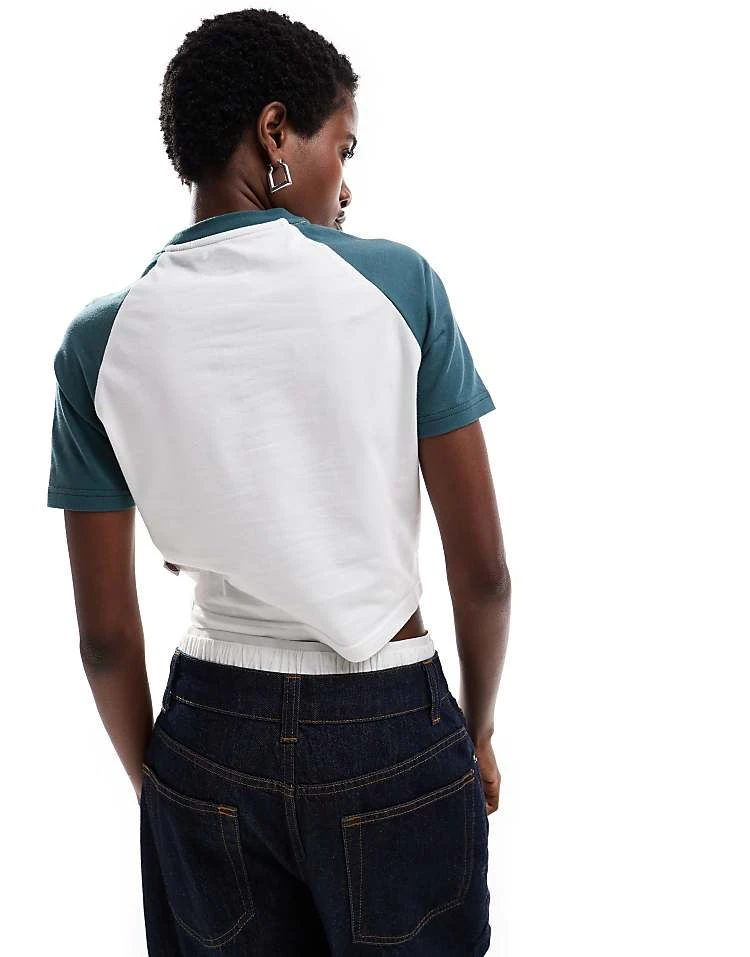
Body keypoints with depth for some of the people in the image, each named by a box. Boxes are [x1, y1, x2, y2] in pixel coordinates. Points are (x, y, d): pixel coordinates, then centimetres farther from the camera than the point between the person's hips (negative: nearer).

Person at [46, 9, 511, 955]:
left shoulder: (100, 338, -5)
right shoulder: (396, 280, -11)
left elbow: (105, 634, -2)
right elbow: (483, 572, -9)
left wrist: (154, 781, 14)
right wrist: (479, 732, 8)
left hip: (211, 737, 2)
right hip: (390, 732, -2)